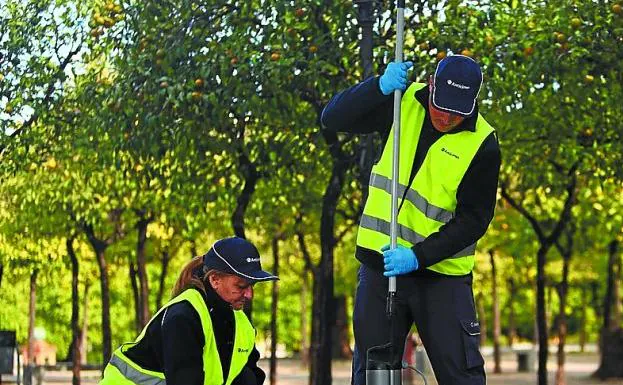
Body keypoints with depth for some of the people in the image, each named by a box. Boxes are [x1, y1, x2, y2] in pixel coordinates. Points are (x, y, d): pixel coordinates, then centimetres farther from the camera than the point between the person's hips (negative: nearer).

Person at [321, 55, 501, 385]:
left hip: (442, 272, -3)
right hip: (379, 264, 3)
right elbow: (332, 119, -6)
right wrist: (380, 86, -22)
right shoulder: (403, 103, -2)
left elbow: (473, 221, -12)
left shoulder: (482, 144, -11)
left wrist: (419, 256, -23)